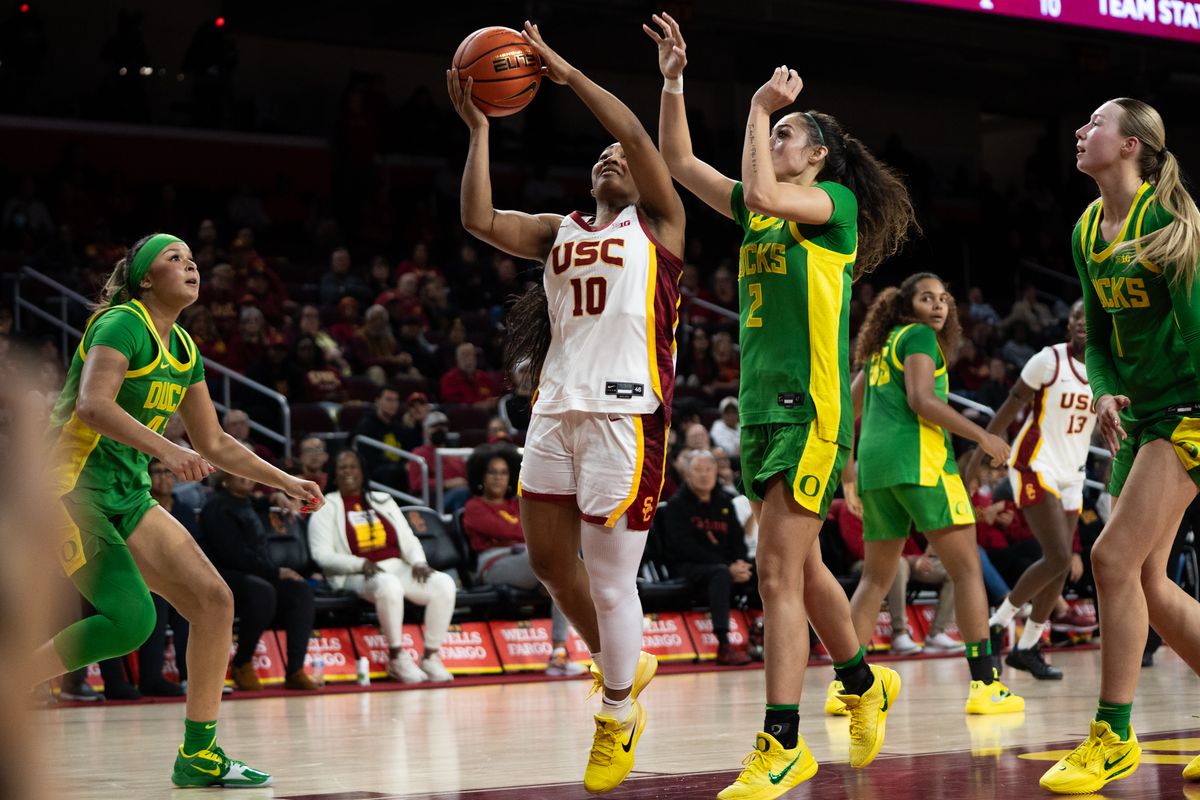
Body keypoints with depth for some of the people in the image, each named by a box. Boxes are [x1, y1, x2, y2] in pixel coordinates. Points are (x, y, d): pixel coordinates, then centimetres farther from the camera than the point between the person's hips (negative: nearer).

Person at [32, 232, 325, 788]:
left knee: (213, 600, -2)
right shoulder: (123, 325, -12)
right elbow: (92, 404, -28)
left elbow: (213, 443, 23)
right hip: (72, 487, -9)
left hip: (128, 495, 9)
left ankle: (198, 754, 4)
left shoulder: (185, 351, 14)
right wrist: (167, 450, -37)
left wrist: (286, 482, 19)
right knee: (131, 619, -24)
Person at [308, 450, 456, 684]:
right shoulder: (327, 507, 9)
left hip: (399, 568, 5)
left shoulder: (383, 501, 23)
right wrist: (362, 564, -16)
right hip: (359, 576, -5)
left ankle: (431, 656, -17)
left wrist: (419, 562, -3)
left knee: (444, 584, -24)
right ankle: (397, 658, -27)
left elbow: (408, 539, 19)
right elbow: (322, 555, -2)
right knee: (388, 585, -41)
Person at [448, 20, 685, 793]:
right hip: (557, 409, 6)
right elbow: (479, 219, 5)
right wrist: (479, 129, 2)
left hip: (625, 412, -6)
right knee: (550, 561, 11)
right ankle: (622, 665, 33)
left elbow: (636, 134, -9)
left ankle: (619, 716, 12)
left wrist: (565, 72, -7)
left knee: (610, 577, -4)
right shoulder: (559, 231, 19)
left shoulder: (658, 222, 5)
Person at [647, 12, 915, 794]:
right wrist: (673, 81, 6)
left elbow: (763, 195, -23)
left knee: (779, 573, -12)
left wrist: (761, 109, -13)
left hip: (811, 408, -8)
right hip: (762, 405, 8)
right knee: (801, 565, 17)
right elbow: (679, 161, 16)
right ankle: (865, 684, 37)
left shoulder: (837, 202, -5)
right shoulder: (759, 209, 16)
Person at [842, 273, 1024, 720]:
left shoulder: (880, 347, 25)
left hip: (874, 464, 8)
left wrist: (848, 471, 29)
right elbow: (921, 400, -12)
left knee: (876, 578, 13)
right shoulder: (919, 336, 1)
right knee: (967, 568, -6)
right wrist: (981, 437, -9)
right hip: (919, 461, -8)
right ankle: (985, 685, -12)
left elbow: (848, 409, 25)